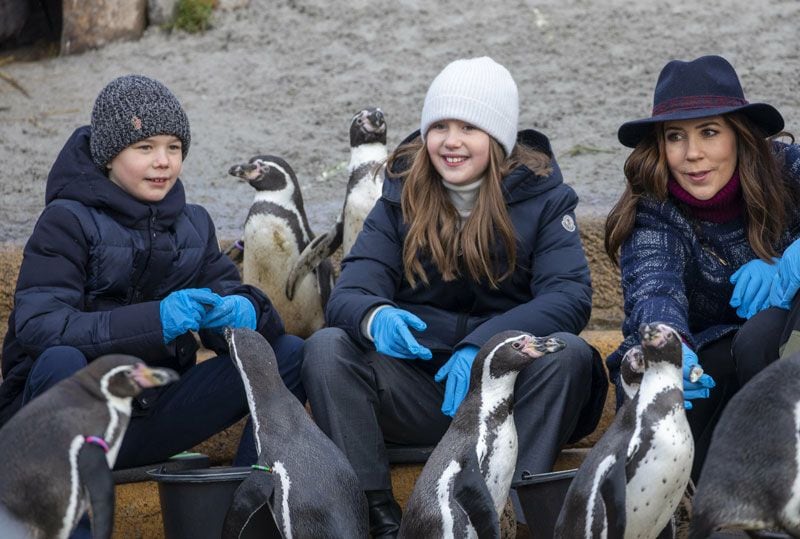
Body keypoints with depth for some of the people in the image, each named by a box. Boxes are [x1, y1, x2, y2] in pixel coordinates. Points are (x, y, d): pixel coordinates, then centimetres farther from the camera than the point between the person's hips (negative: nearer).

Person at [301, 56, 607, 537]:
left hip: (510, 389, -2)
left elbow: (570, 297, -14)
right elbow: (349, 294, -5)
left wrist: (483, 345, -30)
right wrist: (375, 317, -32)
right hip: (419, 391, 2)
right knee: (327, 349, -21)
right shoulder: (402, 200, 6)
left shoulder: (541, 196, 1)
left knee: (568, 353, -31)